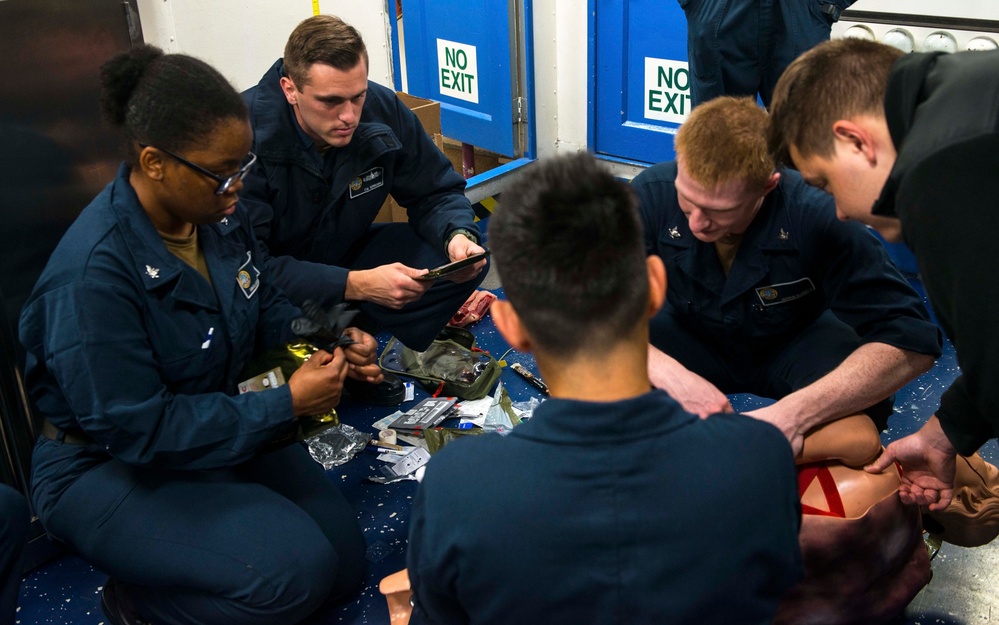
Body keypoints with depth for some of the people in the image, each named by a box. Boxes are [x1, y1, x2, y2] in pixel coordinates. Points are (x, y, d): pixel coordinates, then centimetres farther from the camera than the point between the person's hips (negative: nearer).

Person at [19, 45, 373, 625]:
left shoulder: (220, 212, -6)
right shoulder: (93, 273, -30)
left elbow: (268, 307, 11)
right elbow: (136, 430, -27)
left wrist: (330, 340, -10)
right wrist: (287, 403, -26)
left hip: (223, 422, 8)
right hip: (108, 466, -8)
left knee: (346, 562, 1)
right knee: (294, 572, -26)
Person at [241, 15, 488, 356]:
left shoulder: (384, 110, -15)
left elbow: (435, 193, -2)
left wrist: (458, 236, -27)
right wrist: (356, 285, -42)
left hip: (350, 256, 5)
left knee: (468, 260, -13)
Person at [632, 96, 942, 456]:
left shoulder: (814, 216, -33)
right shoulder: (651, 195, -30)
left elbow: (912, 341, -35)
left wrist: (796, 412, -50)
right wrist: (672, 377, -48)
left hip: (793, 341, -1)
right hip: (692, 334, 1)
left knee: (862, 405, -33)